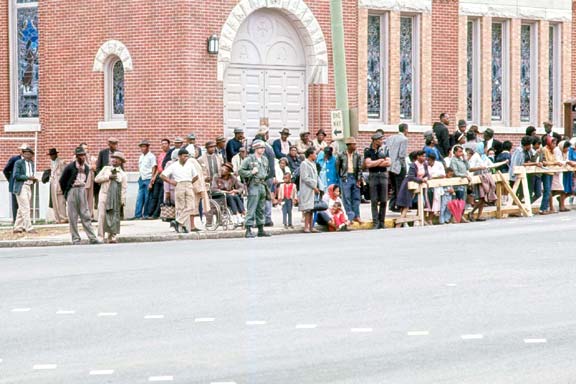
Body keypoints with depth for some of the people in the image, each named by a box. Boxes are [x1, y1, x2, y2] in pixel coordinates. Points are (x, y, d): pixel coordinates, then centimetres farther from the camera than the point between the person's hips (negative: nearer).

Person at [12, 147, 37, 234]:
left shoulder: (32, 164, 14)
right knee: (25, 208, -10)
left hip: (29, 187, 8)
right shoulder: (18, 163, -6)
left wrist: (34, 180, 0)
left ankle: (17, 228, 17)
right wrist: (28, 177, -21)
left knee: (22, 209, 11)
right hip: (21, 187, -8)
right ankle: (28, 228, -11)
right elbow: (16, 175, -13)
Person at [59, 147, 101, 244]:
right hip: (72, 191, -4)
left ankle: (92, 238, -1)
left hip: (82, 191, 4)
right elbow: (62, 181, 1)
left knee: (86, 216, 2)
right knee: (73, 217, 0)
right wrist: (66, 193, 6)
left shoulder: (86, 168, 5)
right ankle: (75, 239, 4)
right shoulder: (70, 167, -9)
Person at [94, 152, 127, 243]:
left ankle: (112, 236, 2)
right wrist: (108, 177, -6)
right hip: (104, 195, 0)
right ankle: (101, 236, -3)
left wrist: (123, 201, -4)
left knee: (114, 217, -3)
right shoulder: (106, 169, 12)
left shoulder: (122, 174, 8)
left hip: (115, 198, 0)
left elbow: (123, 189, 4)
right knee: (102, 215, -6)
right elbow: (97, 179, 4)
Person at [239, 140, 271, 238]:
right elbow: (240, 171, -8)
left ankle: (261, 230, 18)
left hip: (262, 185, 7)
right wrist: (251, 172, -14)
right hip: (254, 186, -7)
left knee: (261, 209, 12)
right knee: (251, 209, -10)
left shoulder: (265, 159, 15)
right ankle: (248, 230, -10)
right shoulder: (249, 159, -7)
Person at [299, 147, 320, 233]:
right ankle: (306, 227, -9)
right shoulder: (304, 164, -8)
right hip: (307, 190, -8)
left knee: (312, 209, 6)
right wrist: (314, 186, -12)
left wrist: (316, 187, 9)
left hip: (313, 190, 8)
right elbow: (305, 178, -14)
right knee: (307, 209, -9)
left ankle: (311, 226, 7)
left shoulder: (313, 164, 19)